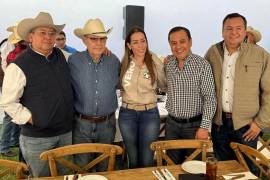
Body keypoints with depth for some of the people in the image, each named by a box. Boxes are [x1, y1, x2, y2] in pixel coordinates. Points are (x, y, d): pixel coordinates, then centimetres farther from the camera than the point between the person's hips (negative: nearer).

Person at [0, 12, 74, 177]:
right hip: (37, 138, -5)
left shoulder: (61, 55, 4)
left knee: (63, 175, 20)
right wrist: (31, 119, -13)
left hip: (66, 132, 5)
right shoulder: (19, 66, -14)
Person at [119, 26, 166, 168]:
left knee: (147, 160, 8)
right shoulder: (124, 62, -1)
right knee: (133, 160, 15)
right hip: (127, 114, 2)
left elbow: (164, 86, 8)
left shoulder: (155, 61, -4)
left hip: (150, 114, -1)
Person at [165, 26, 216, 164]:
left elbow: (209, 98, -14)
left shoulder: (202, 65, -13)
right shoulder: (167, 65, -1)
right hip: (172, 124, 4)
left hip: (194, 124, -3)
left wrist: (204, 127, -17)